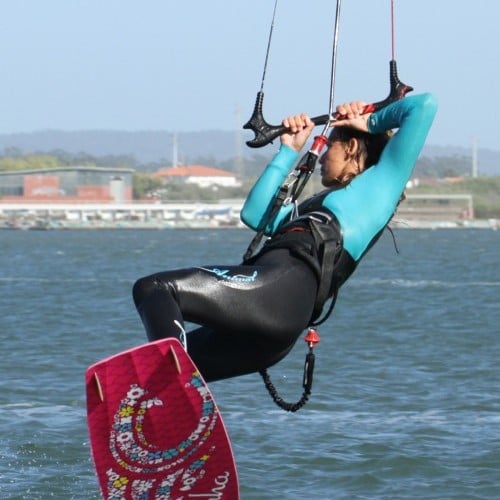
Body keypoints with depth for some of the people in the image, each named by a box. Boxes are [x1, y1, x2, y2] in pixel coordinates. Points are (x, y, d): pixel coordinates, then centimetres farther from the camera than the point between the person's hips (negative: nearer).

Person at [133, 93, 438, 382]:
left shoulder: (383, 179, 14)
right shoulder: (325, 202, 38)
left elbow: (423, 106, 9)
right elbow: (255, 214, 38)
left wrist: (372, 122, 25)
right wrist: (290, 151, 39)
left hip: (286, 284, -10)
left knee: (154, 290, -20)